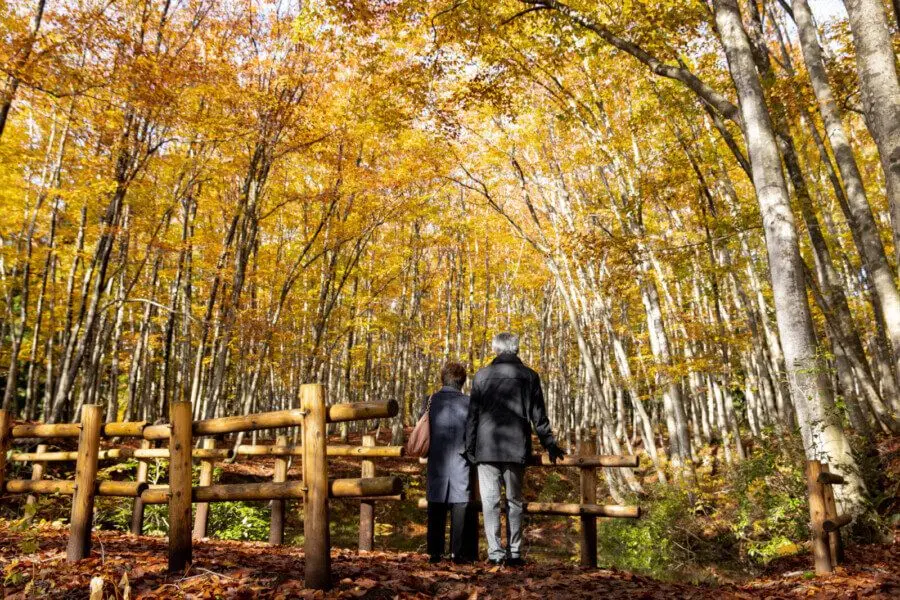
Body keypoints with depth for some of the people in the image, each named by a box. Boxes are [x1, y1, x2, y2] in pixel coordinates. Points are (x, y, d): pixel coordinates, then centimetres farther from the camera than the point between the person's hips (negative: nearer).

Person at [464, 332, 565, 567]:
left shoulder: (482, 375, 0)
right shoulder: (529, 376, 2)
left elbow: (472, 415, 1)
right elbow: (538, 416, 5)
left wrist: (470, 448, 7)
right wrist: (549, 444, 15)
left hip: (487, 449, -1)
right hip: (516, 449, 1)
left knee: (490, 501, 3)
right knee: (515, 501, 10)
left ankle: (495, 552, 0)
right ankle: (514, 553, 11)